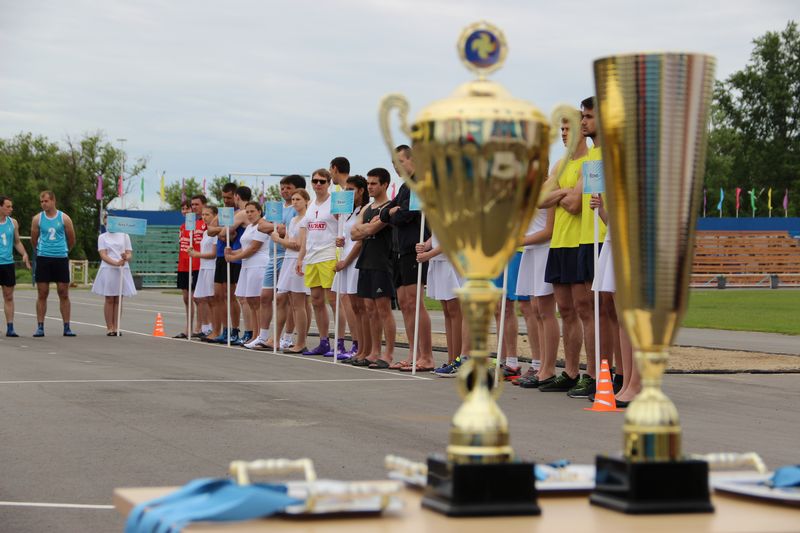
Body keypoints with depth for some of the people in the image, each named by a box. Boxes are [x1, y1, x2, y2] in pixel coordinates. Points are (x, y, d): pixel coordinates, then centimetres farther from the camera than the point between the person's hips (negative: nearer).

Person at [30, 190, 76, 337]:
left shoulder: (64, 218, 0)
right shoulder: (37, 219, 3)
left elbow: (72, 240, 11)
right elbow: (34, 240, 15)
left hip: (61, 259, 0)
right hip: (43, 259, 0)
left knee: (64, 293, 1)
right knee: (42, 294, 1)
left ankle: (67, 327, 5)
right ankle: (40, 327, 5)